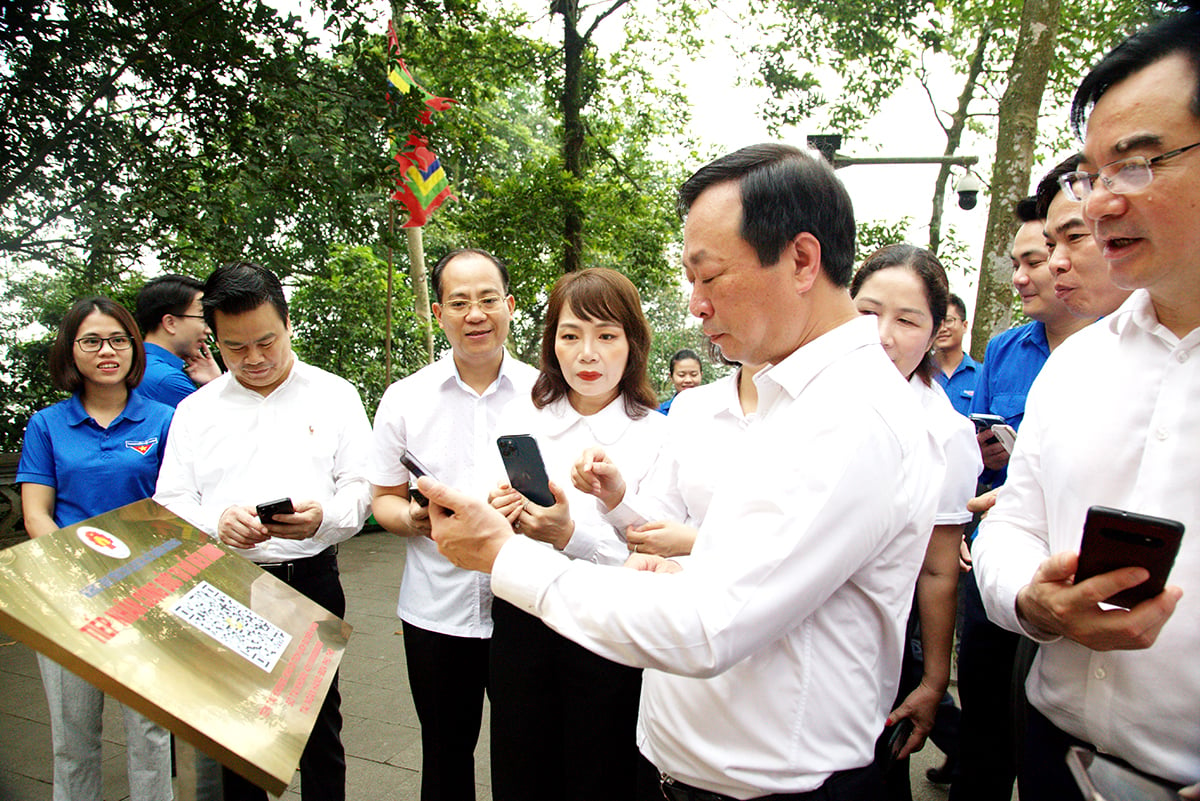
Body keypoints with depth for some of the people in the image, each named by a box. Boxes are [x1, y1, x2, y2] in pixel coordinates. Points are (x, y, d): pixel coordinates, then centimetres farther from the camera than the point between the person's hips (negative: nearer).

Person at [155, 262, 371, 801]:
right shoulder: (195, 409, 9)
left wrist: (324, 516, -21)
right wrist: (217, 524, -17)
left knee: (319, 729, 8)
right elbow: (170, 506, 4)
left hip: (311, 579, -1)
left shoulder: (335, 395, 5)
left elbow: (361, 487, 1)